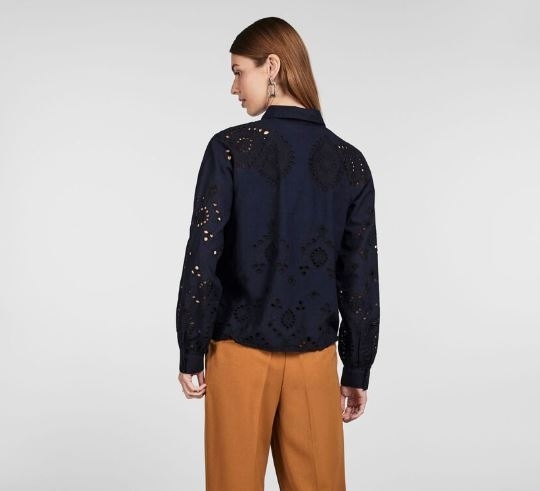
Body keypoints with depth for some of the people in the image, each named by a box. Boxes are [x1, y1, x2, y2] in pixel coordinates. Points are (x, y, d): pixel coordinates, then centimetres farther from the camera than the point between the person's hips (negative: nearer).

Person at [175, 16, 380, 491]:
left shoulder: (231, 148, -9)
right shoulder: (350, 161, 1)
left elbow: (202, 258, -11)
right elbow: (361, 277, 2)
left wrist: (190, 353, -1)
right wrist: (357, 371, 10)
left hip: (240, 352, -2)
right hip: (315, 357, 3)